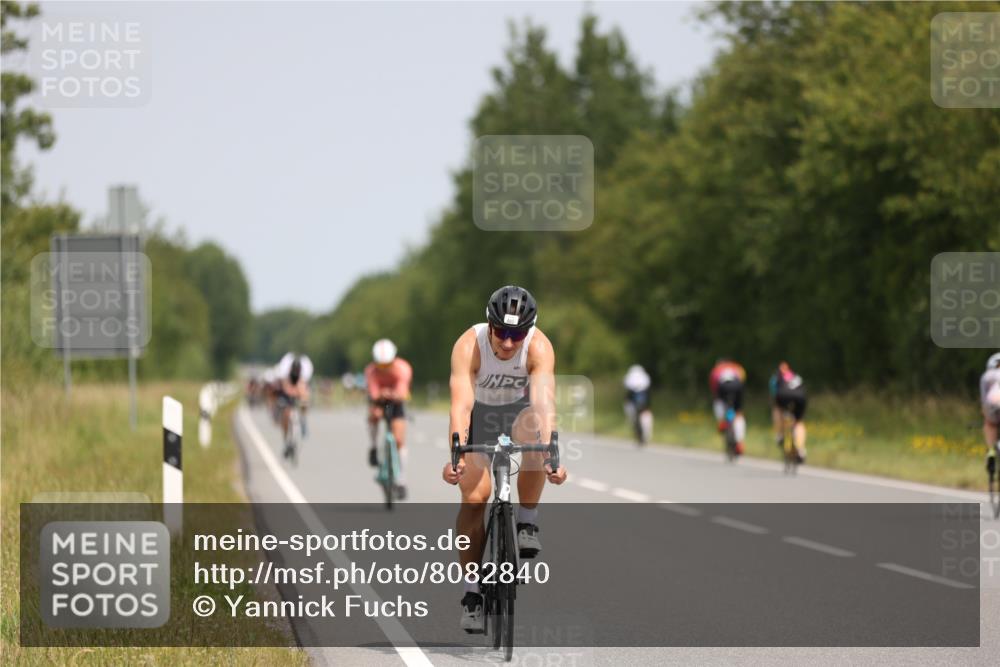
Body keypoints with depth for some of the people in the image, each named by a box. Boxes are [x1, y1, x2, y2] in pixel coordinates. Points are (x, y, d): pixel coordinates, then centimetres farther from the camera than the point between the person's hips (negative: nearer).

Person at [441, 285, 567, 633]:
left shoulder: (539, 347, -32)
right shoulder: (469, 346, -33)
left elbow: (543, 402, -42)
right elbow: (461, 404, -42)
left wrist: (549, 455, -57)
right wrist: (456, 456, -56)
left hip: (519, 409, 1)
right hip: (480, 412, 0)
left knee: (533, 435, -35)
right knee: (475, 494, -15)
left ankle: (527, 523, -14)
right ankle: (472, 592, -3)